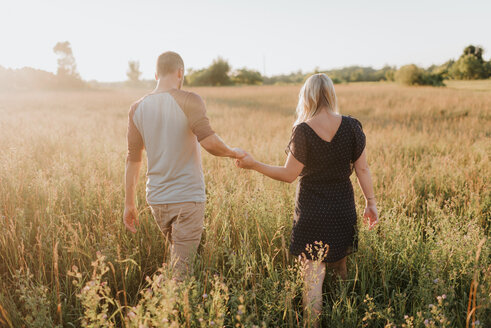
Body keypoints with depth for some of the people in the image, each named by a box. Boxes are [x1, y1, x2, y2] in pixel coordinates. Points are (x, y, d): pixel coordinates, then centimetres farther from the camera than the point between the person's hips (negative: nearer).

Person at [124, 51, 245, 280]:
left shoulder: (137, 109, 5)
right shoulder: (189, 101, -11)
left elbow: (133, 159, 6)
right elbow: (209, 142, -23)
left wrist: (129, 204, 11)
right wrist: (233, 152, -2)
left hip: (156, 199, 6)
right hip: (188, 198, -5)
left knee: (177, 253, 27)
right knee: (181, 268, 3)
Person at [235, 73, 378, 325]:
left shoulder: (303, 131, -15)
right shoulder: (351, 126, -5)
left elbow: (289, 174, -11)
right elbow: (362, 168, -2)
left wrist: (254, 165, -2)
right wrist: (370, 202, 8)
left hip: (311, 212, -4)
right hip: (343, 210, 4)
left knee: (312, 276, 3)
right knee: (340, 269, 23)